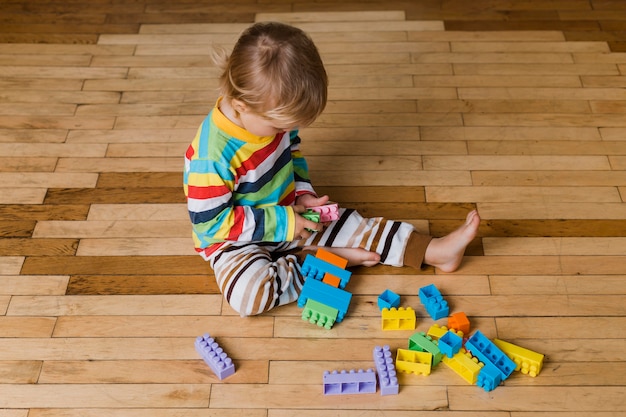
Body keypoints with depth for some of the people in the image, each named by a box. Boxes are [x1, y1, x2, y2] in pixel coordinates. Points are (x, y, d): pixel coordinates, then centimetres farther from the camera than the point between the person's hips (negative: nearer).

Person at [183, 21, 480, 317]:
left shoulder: (270, 113, -10)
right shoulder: (212, 155, -33)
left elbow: (291, 153, 10)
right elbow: (209, 221, -27)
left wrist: (303, 193, -7)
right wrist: (280, 224, -25)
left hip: (287, 215, 6)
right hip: (235, 241, -6)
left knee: (348, 224, -3)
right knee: (248, 294, -32)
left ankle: (434, 251, 2)